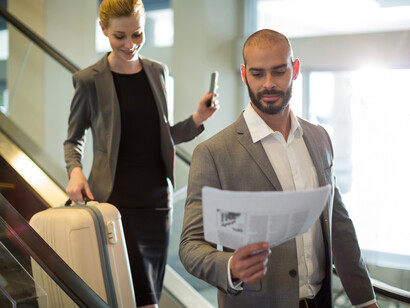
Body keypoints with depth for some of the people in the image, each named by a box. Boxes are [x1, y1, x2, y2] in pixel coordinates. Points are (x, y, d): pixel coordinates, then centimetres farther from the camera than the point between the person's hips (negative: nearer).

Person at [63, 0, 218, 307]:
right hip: (115, 198, -5)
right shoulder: (90, 80, -3)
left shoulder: (158, 72, 9)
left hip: (157, 199, 5)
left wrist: (197, 119, -1)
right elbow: (73, 138, 7)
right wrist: (75, 170, -12)